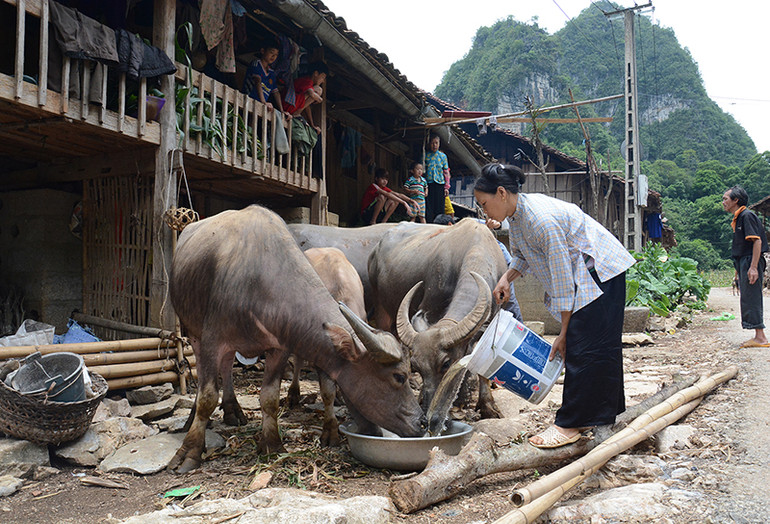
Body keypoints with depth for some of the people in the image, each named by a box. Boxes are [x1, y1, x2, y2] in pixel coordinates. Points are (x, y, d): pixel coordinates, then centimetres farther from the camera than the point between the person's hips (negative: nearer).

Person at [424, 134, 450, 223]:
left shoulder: (443, 156, 9)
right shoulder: (426, 155, 7)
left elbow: (446, 172, 9)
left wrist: (447, 187, 2)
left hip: (440, 184, 1)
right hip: (428, 184, -1)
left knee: (439, 208, 0)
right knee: (429, 208, -5)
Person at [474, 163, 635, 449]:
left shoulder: (541, 219, -30)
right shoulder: (516, 213, -1)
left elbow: (562, 278, -27)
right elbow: (522, 254, 17)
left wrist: (564, 332, -21)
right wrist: (506, 278, -4)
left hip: (600, 272, -9)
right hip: (587, 275, 9)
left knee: (581, 347, -10)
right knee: (602, 346, 13)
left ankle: (569, 425, -5)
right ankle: (602, 415, 22)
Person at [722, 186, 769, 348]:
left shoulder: (747, 216, -11)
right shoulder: (737, 218, 18)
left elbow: (757, 241, -20)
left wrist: (753, 267, -26)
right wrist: (738, 269, 23)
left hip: (750, 261, -10)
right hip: (742, 262, 10)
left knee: (751, 298, -9)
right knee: (748, 299, 9)